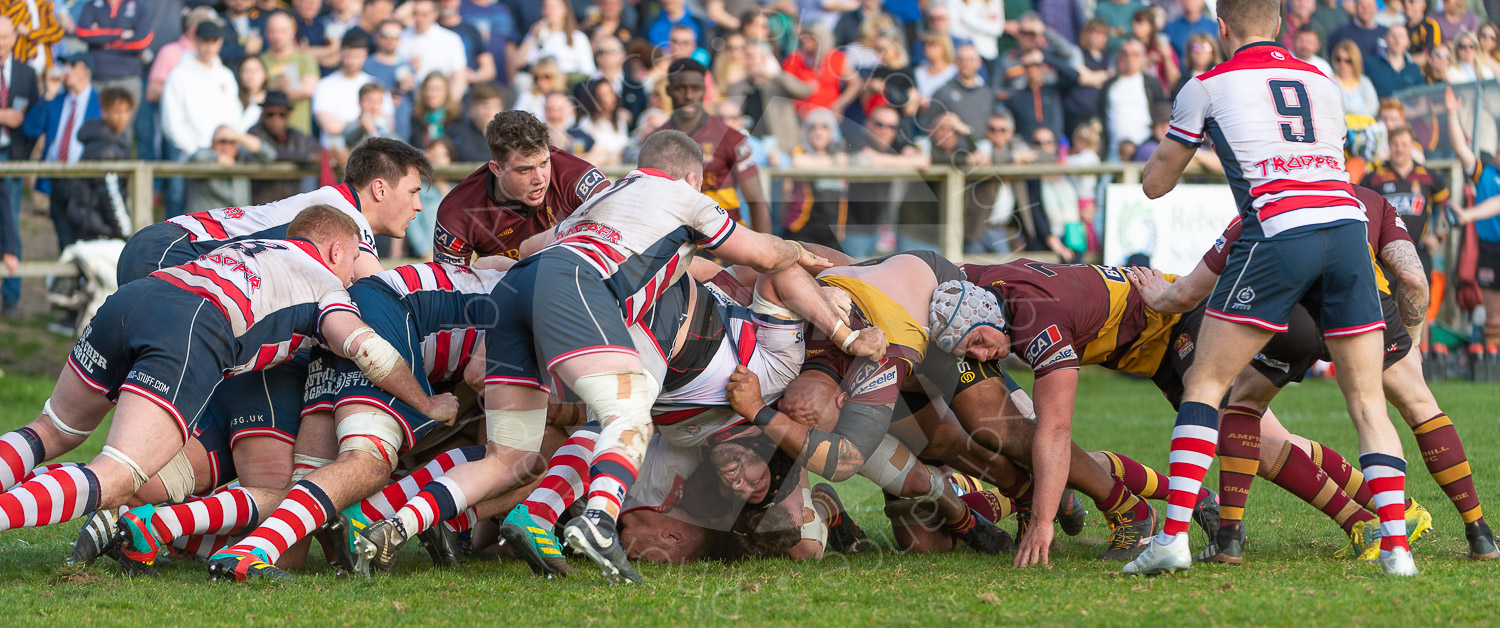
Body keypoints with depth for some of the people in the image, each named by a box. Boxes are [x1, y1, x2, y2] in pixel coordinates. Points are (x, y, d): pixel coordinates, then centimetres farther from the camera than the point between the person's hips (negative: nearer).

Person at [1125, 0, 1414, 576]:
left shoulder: (1209, 86, 12)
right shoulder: (1322, 82, 23)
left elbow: (1155, 184, 21)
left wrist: (1162, 149, 43)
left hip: (1278, 234, -4)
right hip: (1346, 226, 4)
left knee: (1205, 383, 5)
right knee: (1368, 402, 9)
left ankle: (1174, 535, -7)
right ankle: (1396, 546, -2)